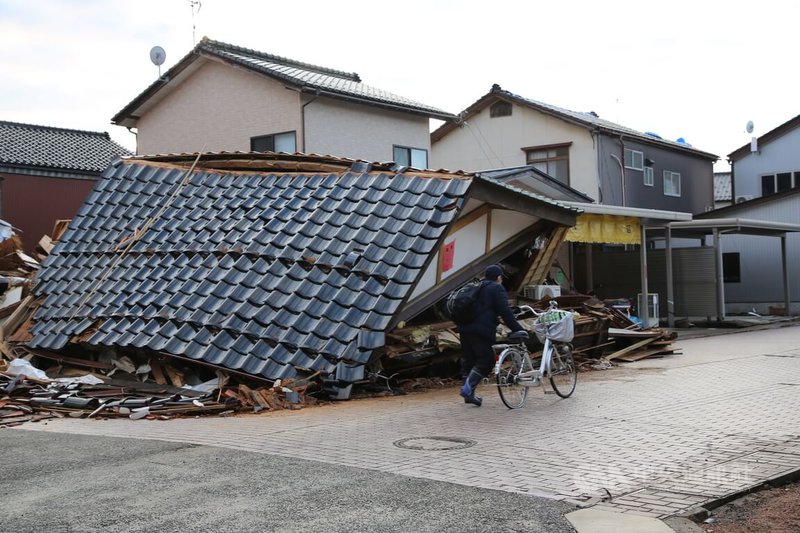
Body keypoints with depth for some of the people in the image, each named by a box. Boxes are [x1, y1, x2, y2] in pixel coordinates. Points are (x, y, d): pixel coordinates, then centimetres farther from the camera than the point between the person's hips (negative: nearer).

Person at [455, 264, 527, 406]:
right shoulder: (497, 289, 2)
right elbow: (505, 313, -8)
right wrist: (519, 329, -7)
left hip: (464, 329, 8)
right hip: (481, 330, -8)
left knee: (468, 360, 14)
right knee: (486, 360, -4)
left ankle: (469, 393, 19)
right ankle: (468, 389, -15)